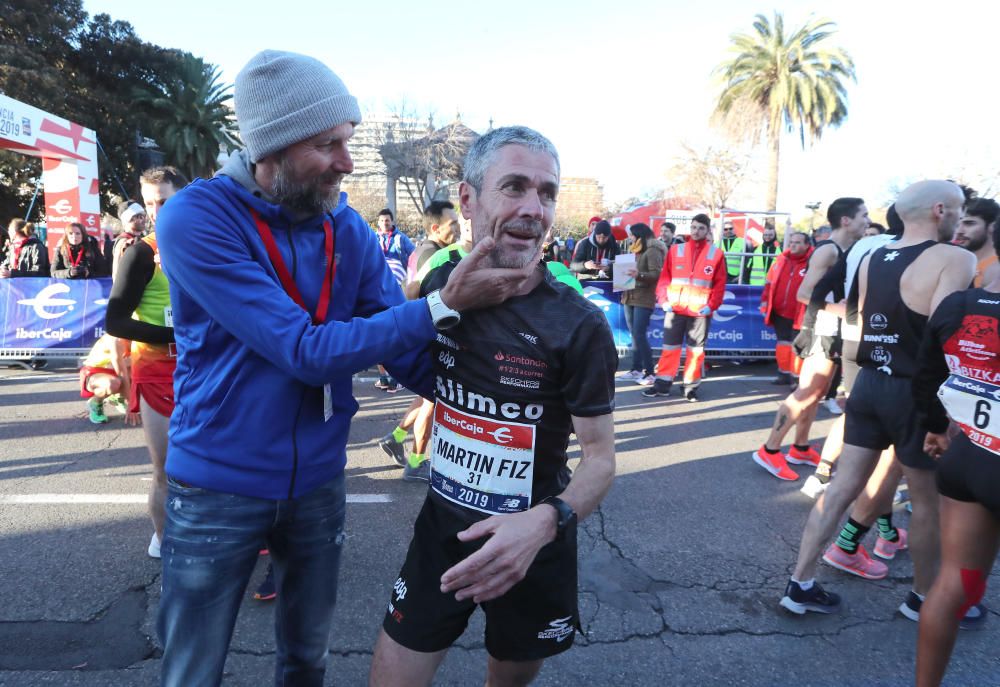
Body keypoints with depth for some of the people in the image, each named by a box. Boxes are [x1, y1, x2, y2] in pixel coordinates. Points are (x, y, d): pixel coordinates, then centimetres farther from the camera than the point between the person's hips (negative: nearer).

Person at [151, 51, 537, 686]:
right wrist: (444, 306, -28)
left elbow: (408, 353, -3)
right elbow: (307, 352, -26)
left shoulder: (351, 230, -4)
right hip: (218, 487, -3)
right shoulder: (195, 219, -19)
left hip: (318, 484, 4)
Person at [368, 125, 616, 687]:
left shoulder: (580, 325, -18)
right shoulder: (439, 287, -5)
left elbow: (601, 455, -15)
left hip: (531, 545, -2)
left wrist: (546, 520, -31)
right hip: (443, 527, 3)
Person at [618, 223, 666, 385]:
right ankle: (636, 369, 13)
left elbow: (656, 274, -18)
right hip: (630, 297, 9)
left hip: (643, 299, -9)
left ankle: (650, 372, -11)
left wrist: (639, 274, -32)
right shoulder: (637, 250, 20)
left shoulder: (653, 251, -8)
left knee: (639, 335, -14)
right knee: (634, 334, 8)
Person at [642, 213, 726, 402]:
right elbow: (664, 277, 5)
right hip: (675, 309, 1)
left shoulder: (716, 254, 3)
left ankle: (691, 386, 16)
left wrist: (712, 305, -8)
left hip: (701, 311, -1)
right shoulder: (676, 250, 6)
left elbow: (720, 283, 2)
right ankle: (662, 383, 15)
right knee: (669, 347, 6)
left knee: (696, 350, 6)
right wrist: (663, 299, -6)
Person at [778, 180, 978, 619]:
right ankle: (924, 598, 30)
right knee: (928, 502, 13)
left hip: (868, 384, 7)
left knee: (841, 488, 10)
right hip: (915, 394, -6)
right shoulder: (956, 260, -14)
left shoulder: (870, 260, 7)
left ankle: (800, 585, 14)